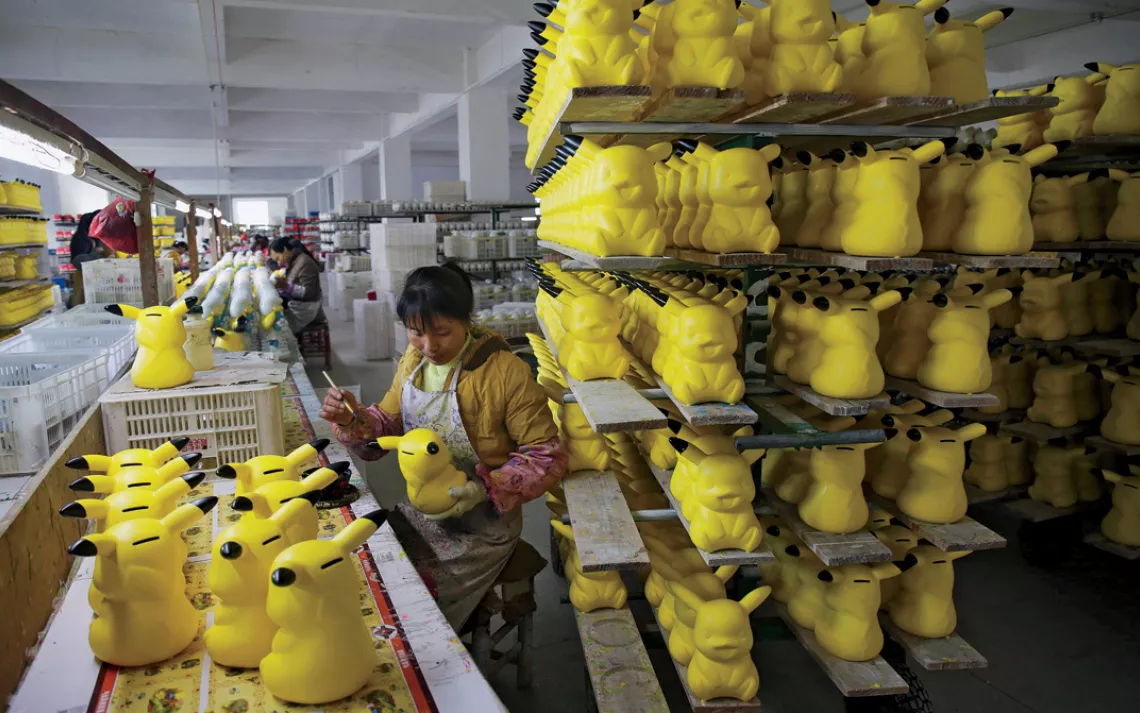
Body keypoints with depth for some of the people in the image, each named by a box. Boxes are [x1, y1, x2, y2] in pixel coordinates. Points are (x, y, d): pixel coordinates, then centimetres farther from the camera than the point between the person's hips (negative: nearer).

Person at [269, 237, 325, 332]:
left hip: (304, 308, -9)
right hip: (292, 304, 9)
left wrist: (287, 286, -28)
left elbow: (309, 292, -20)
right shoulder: (291, 262, 12)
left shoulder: (304, 263, -16)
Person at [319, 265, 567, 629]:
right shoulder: (413, 360, 0)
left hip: (479, 527, -6)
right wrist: (354, 421, -11)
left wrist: (486, 488, -30)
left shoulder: (506, 373, -21)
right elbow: (389, 424, 11)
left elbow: (548, 455, -17)